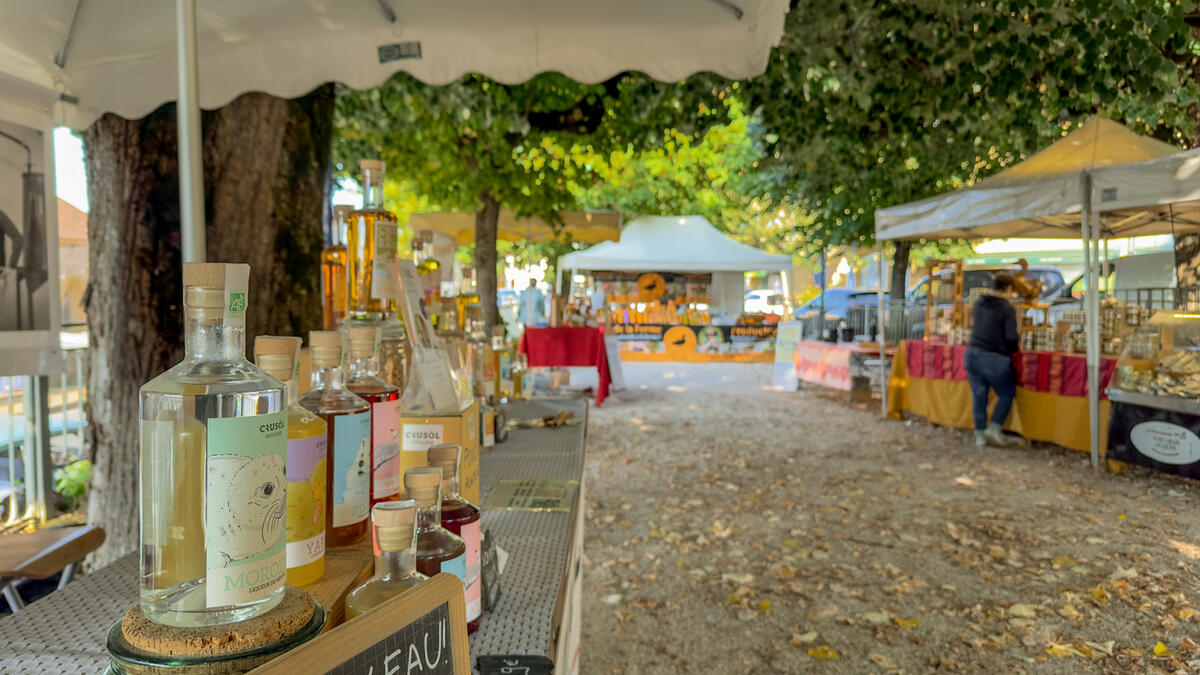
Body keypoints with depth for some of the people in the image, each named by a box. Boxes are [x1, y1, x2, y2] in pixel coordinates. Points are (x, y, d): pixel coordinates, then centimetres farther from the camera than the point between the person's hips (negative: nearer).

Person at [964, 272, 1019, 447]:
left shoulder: (979, 303, 8)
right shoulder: (1008, 309, -10)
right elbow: (1011, 338, -10)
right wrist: (1014, 349, 13)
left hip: (972, 353, 5)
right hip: (995, 358, -5)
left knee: (978, 395, 10)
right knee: (1006, 394, 14)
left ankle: (980, 434, 13)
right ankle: (994, 428, 6)